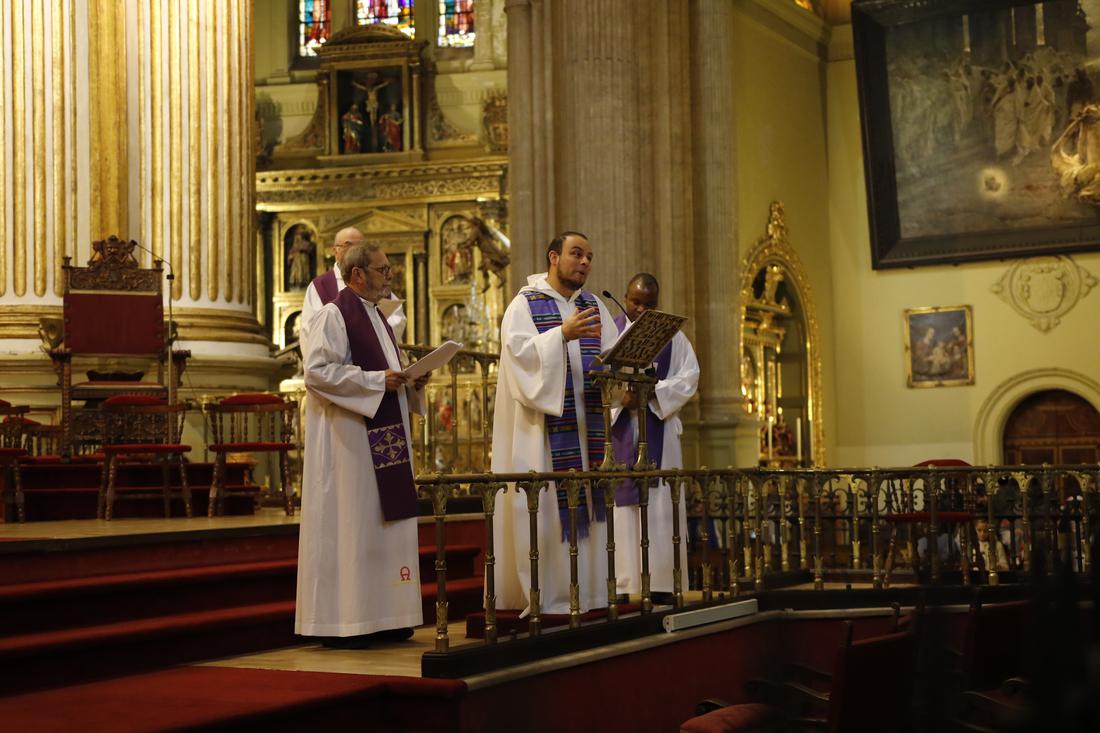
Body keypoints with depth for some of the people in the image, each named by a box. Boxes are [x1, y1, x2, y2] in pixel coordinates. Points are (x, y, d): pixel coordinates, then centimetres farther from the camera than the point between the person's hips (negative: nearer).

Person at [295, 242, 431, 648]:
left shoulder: (376, 315, 19)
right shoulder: (333, 314, -9)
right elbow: (316, 372, -18)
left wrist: (412, 380, 7)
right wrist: (376, 380, -19)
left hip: (384, 433, 9)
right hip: (348, 436, -9)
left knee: (384, 521, 9)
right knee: (349, 523, -7)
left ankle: (381, 619, 14)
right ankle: (339, 622, -2)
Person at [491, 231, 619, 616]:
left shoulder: (595, 307, 17)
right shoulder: (524, 305, 0)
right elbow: (520, 351, -16)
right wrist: (562, 334, -27)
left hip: (588, 425, 5)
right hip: (543, 427, -5)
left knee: (588, 503, 4)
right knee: (544, 506, -7)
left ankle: (588, 592, 10)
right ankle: (545, 595, -4)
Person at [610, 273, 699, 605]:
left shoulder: (671, 335, 10)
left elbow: (689, 376, 1)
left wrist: (654, 392, -14)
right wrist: (620, 398, -20)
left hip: (659, 430, 1)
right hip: (618, 430, -1)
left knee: (660, 502, -3)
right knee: (621, 502, -3)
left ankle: (661, 582, -2)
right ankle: (622, 583, -1)